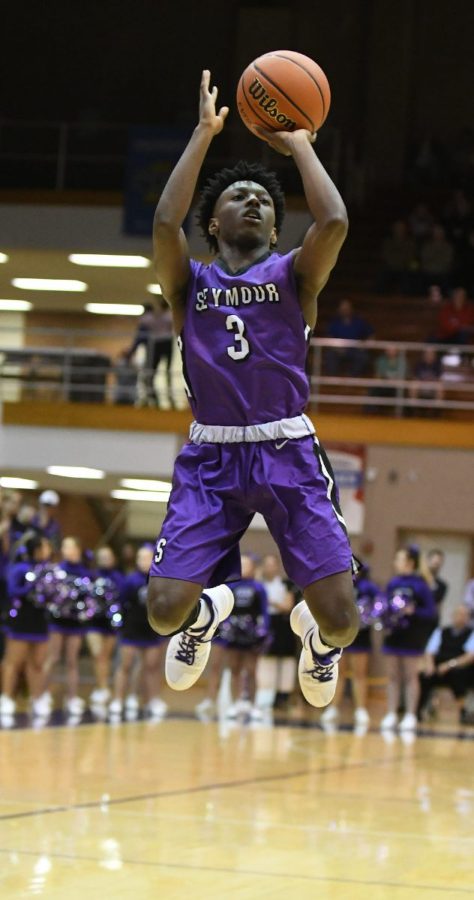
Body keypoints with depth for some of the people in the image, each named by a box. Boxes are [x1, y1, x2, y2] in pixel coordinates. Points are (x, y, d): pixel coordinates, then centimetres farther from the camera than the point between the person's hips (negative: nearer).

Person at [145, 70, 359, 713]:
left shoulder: (293, 277, 8)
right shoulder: (190, 283, 10)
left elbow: (334, 222, -12)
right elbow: (165, 223, -11)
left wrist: (299, 146, 1)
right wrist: (205, 133, -5)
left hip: (288, 452, -1)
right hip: (211, 457, 1)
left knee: (341, 621, -12)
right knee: (165, 610, -15)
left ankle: (316, 634, 29)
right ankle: (209, 608, 25)